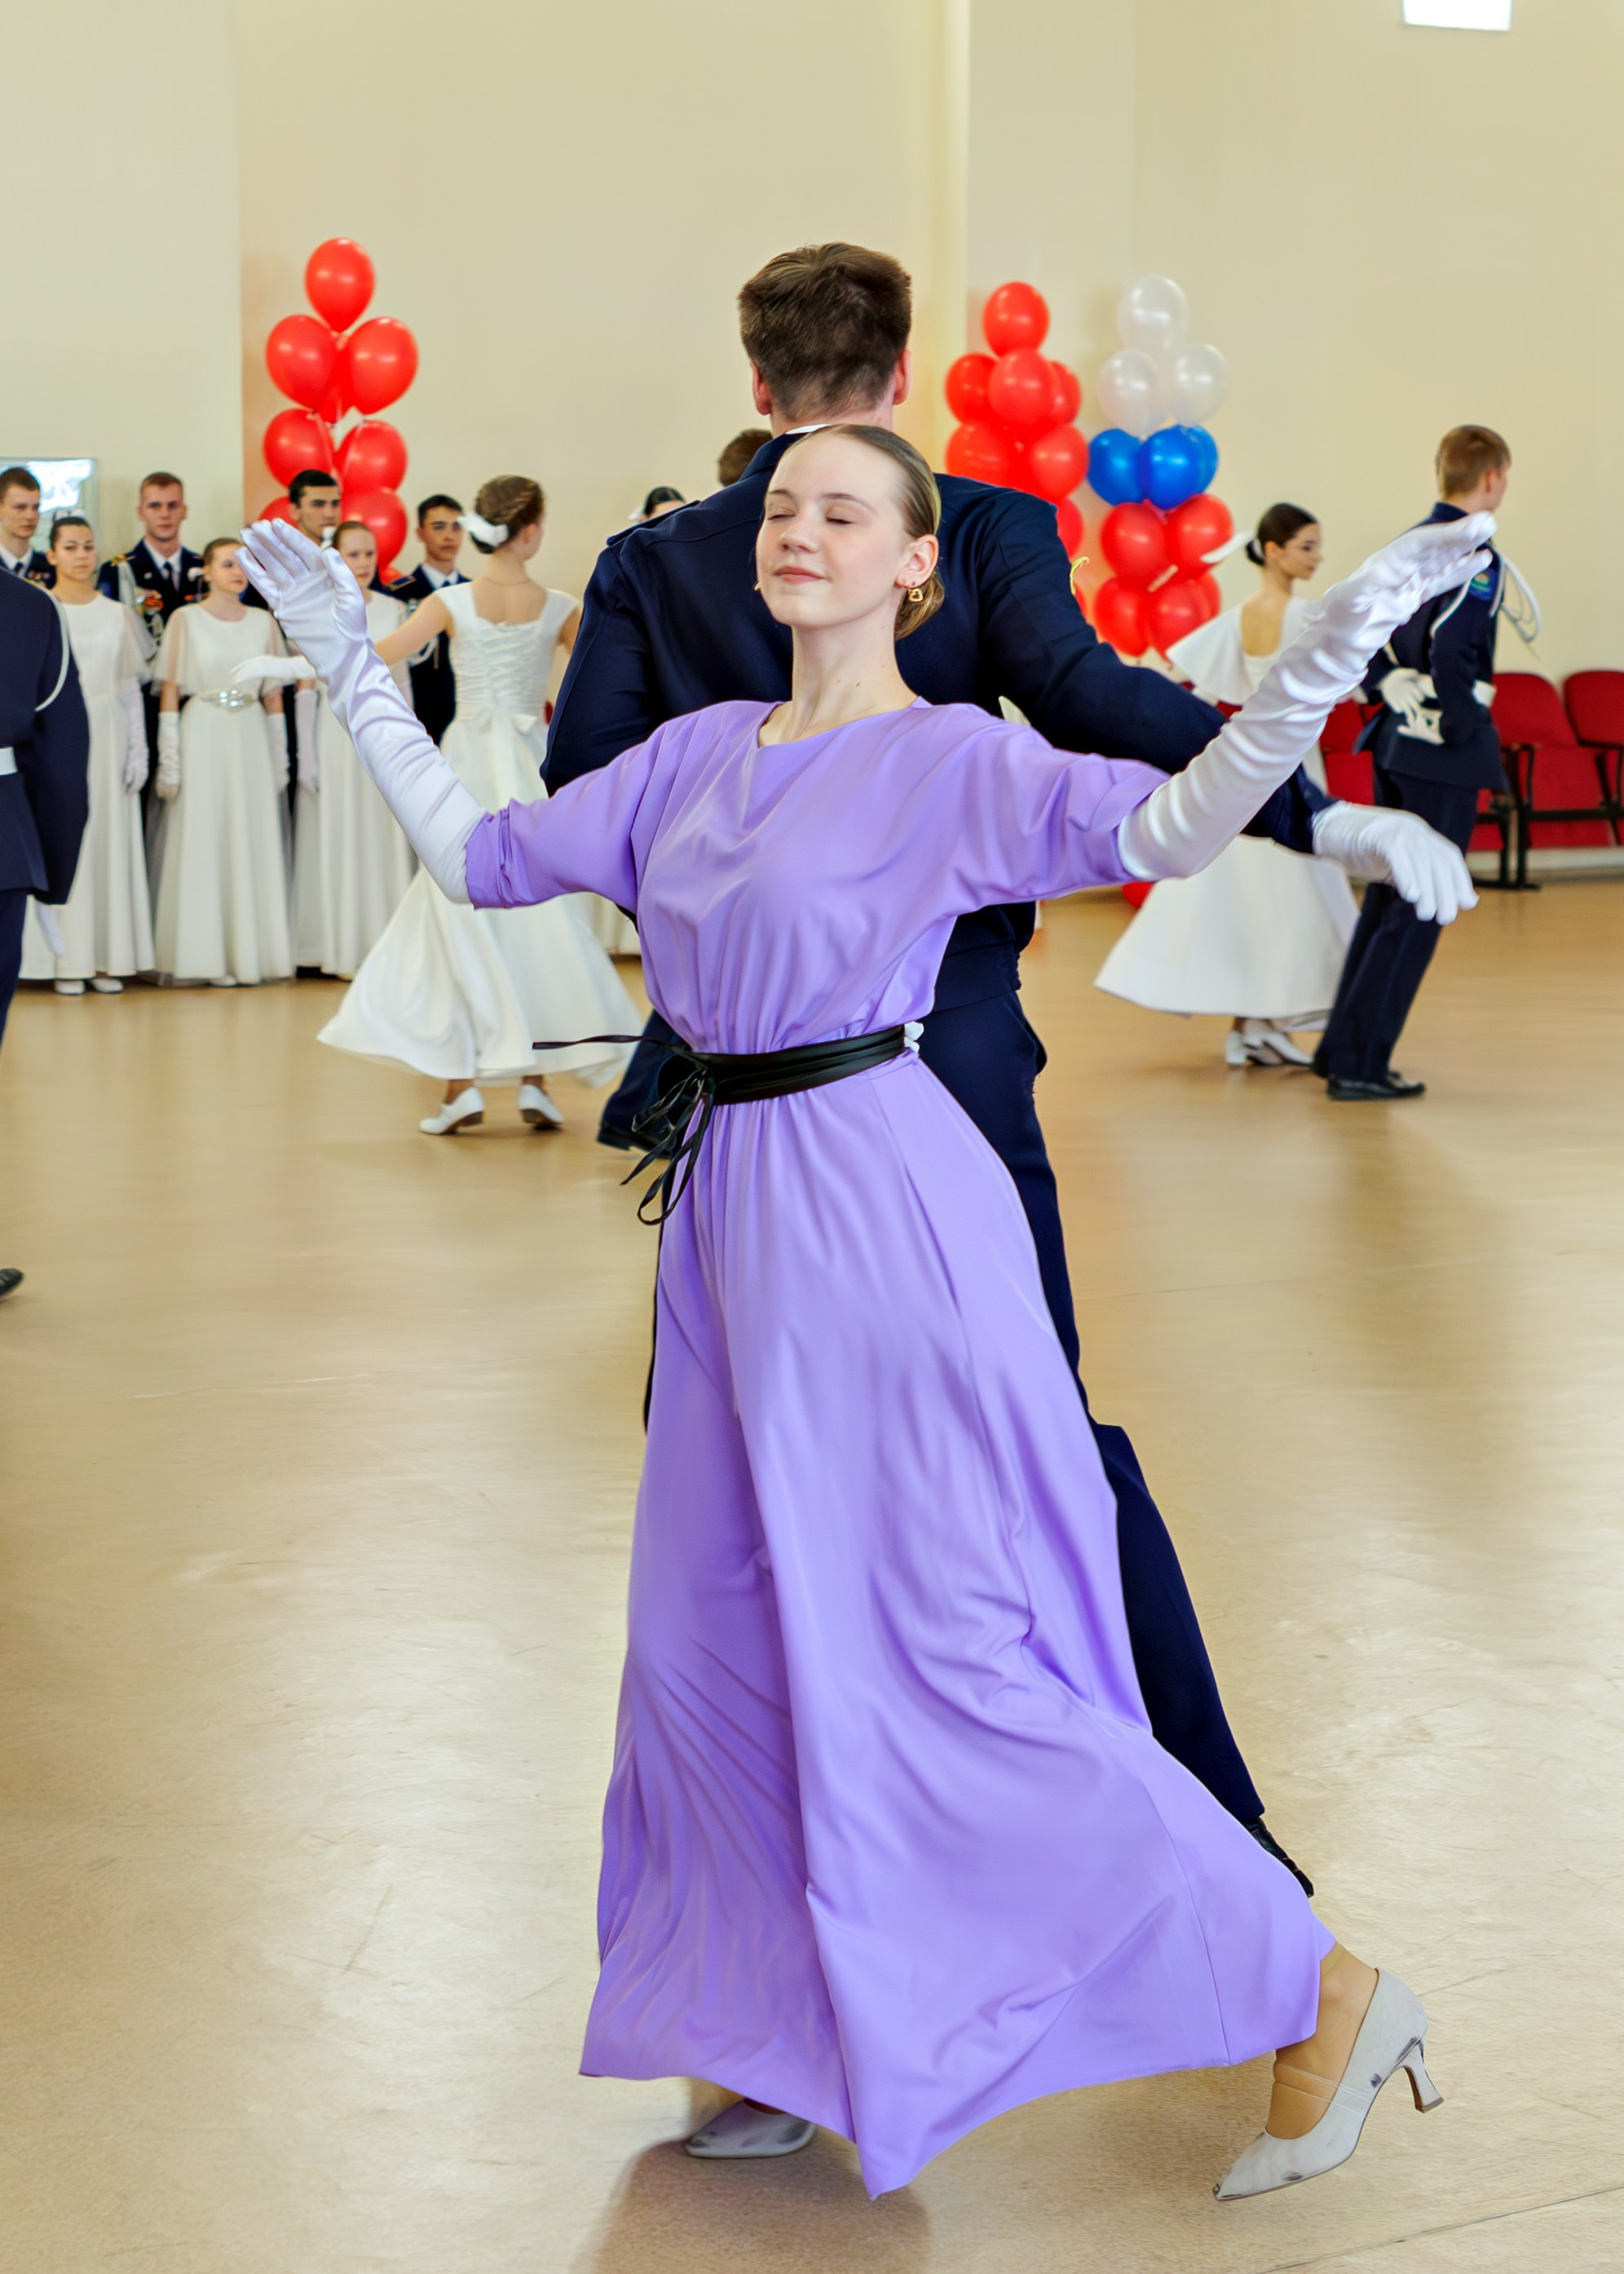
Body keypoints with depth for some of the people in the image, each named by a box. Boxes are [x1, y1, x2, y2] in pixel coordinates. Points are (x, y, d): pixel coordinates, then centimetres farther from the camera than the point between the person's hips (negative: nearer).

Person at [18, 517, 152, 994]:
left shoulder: (117, 614, 10)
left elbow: (131, 689, 10)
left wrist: (138, 751, 3)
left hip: (107, 739, 3)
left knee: (111, 843, 2)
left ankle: (109, 959, 7)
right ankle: (65, 961, 0)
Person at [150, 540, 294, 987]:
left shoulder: (263, 622, 8)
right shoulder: (186, 619, 0)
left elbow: (274, 695, 11)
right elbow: (170, 692, -2)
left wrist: (280, 758, 7)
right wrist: (169, 761, -8)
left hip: (251, 738, 3)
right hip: (203, 736, -3)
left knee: (255, 843, 3)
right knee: (203, 845, -1)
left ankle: (253, 951, 11)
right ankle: (210, 955, 4)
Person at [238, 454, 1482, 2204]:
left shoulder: (952, 757, -7)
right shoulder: (694, 758, 12)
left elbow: (1163, 827, -21)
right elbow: (475, 855, 20)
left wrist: (1328, 652, -34)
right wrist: (352, 671, 19)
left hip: (879, 1210, -7)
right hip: (731, 1210, 7)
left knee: (945, 1654, -8)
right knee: (714, 1637, 11)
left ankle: (1319, 1993, 2)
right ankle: (795, 2045, 27)